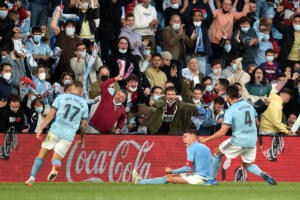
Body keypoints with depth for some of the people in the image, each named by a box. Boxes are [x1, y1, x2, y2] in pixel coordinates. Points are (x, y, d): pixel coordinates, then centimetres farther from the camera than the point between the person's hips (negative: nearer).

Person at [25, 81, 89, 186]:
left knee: (42, 154, 10)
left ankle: (32, 177, 1)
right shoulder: (84, 104, 12)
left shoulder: (61, 97, 7)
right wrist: (82, 139, 28)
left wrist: (41, 129, 2)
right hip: (69, 136, 1)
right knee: (56, 158, 5)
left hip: (55, 130, -1)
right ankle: (56, 166, -32)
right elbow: (83, 124, 14)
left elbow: (51, 115, 1)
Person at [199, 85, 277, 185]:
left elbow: (222, 132, -17)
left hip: (238, 141, -6)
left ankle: (212, 179, 21)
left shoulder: (230, 111, -13)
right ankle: (262, 174, -9)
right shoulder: (248, 105, 6)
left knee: (218, 152, 17)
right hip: (252, 141, 6)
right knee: (247, 165, 21)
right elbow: (256, 122, 18)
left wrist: (206, 139, -9)